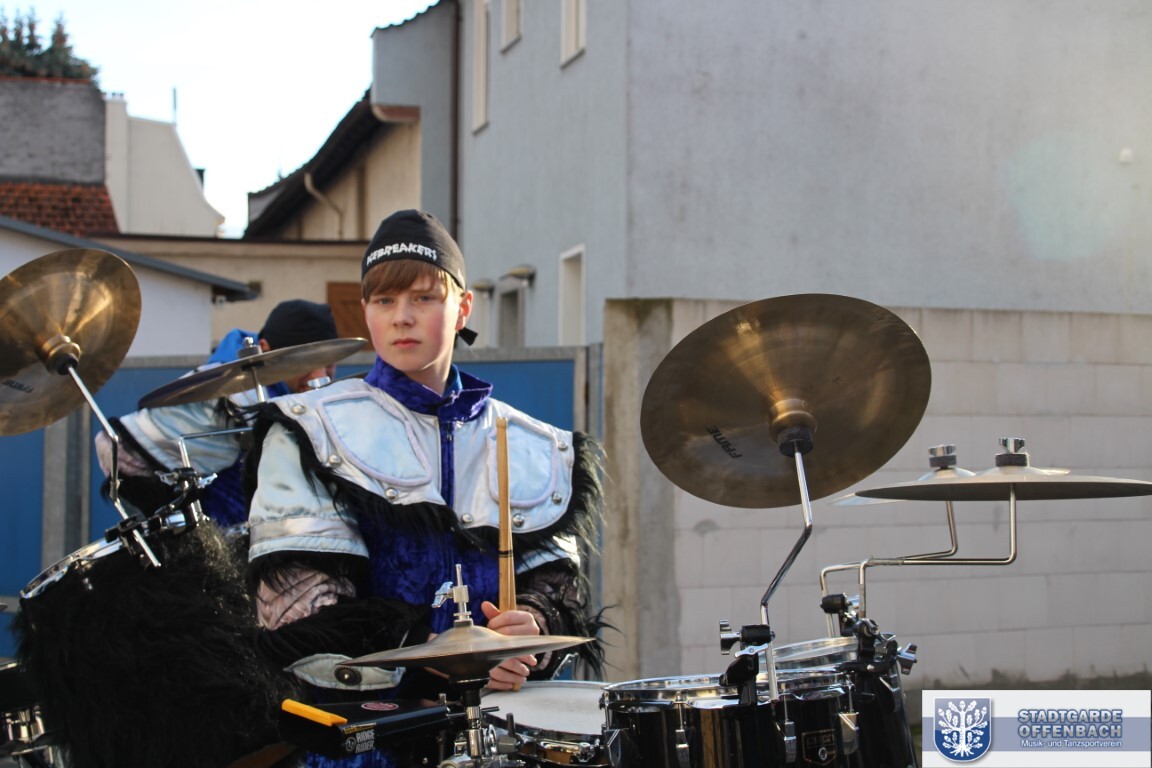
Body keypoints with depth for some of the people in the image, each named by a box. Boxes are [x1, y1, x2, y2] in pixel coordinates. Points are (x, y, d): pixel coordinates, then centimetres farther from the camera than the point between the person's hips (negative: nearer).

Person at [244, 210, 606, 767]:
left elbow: (556, 578, 12)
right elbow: (298, 605, -5)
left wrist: (534, 628, -12)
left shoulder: (533, 448, 16)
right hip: (360, 717, -3)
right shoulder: (311, 433, 5)